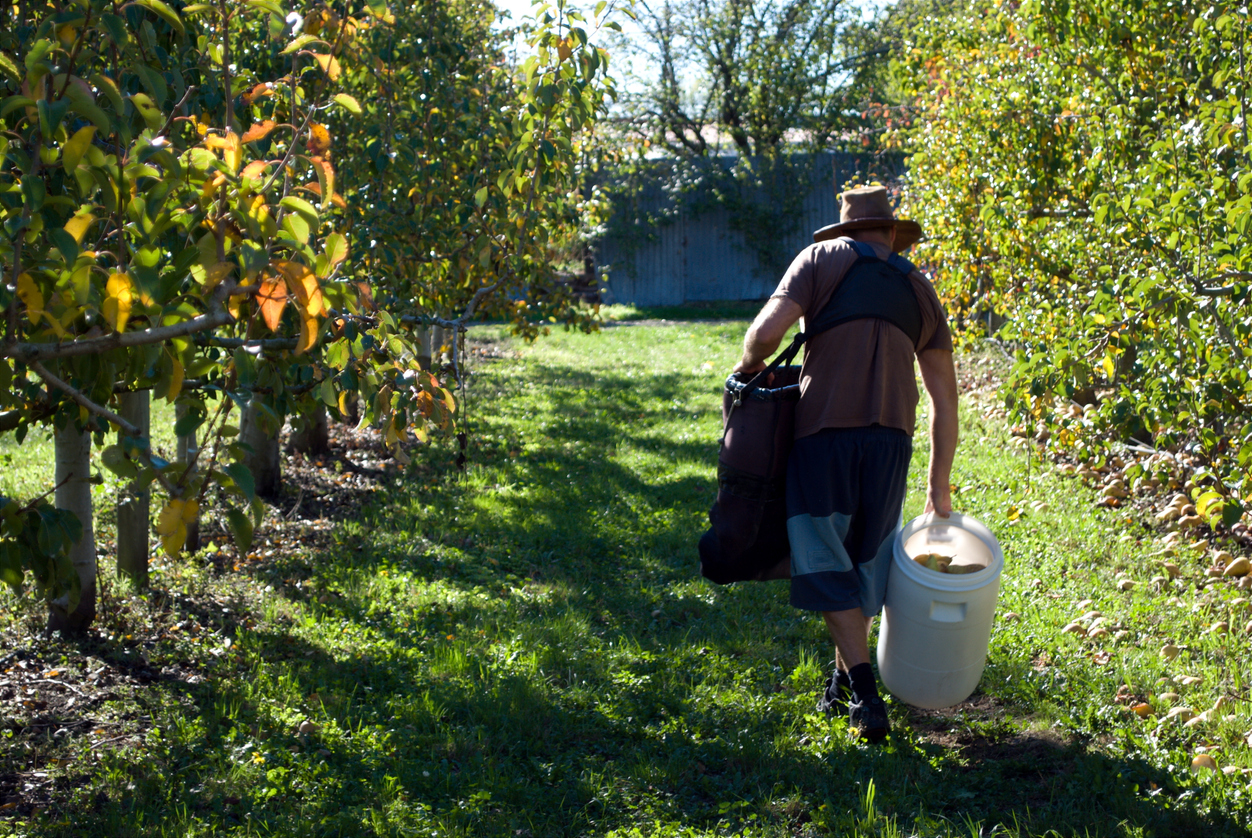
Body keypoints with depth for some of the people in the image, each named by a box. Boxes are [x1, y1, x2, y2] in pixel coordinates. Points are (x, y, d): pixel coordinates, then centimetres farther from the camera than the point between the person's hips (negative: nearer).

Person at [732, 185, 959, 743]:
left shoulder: (823, 257, 7)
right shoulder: (918, 288, 18)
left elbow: (767, 330, -8)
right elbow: (944, 396, 16)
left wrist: (749, 366, 14)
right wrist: (939, 483, 21)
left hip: (824, 431, -4)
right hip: (891, 439, 4)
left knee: (826, 566, 2)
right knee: (866, 560, 17)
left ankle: (864, 697, -4)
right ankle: (843, 684, 29)